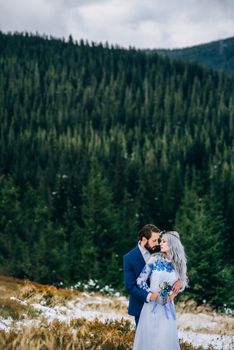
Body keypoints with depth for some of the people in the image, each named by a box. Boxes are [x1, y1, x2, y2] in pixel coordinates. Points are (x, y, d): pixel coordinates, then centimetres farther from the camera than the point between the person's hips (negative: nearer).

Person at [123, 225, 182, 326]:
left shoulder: (159, 251, -2)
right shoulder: (129, 258, -11)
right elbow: (130, 286, -14)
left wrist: (179, 280, -17)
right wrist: (148, 296, -30)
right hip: (142, 306, -3)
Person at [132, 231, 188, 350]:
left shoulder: (177, 264, 2)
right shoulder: (155, 260, -7)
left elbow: (182, 282, 15)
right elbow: (140, 280, -5)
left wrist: (174, 293, -2)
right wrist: (151, 294, -9)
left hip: (168, 307, 2)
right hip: (152, 305, -2)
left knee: (166, 338, 4)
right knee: (149, 337, 4)